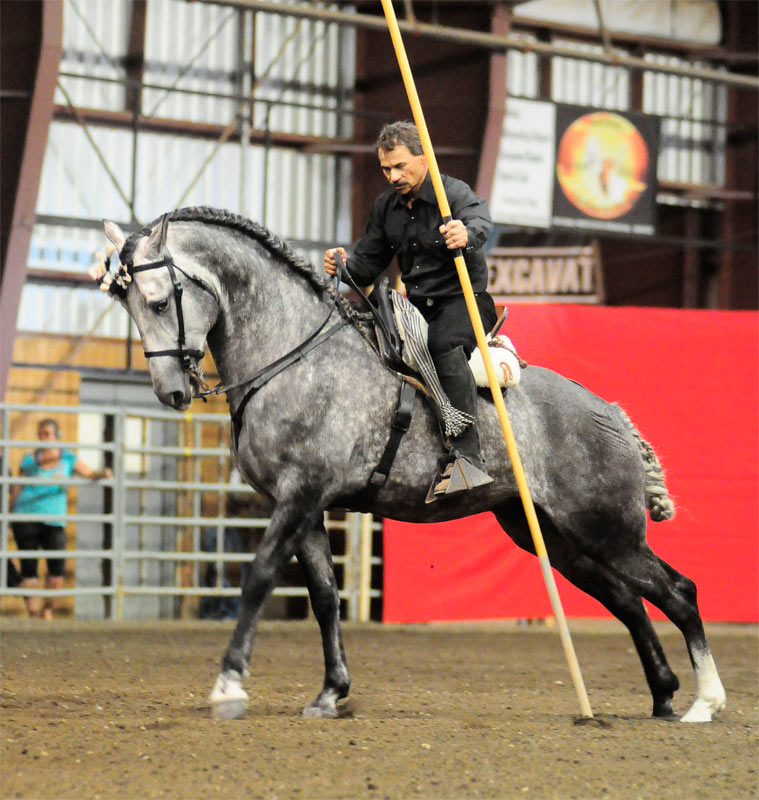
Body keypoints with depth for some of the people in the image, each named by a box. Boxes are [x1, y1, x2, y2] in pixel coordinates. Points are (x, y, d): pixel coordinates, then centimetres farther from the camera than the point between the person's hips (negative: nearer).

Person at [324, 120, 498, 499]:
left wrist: (466, 234, -59)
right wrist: (345, 265, -12)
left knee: (445, 344, -36)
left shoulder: (455, 193, -12)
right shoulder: (386, 206, 9)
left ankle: (466, 457, -45)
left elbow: (480, 220, -34)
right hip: (419, 308, 8)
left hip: (463, 301, -7)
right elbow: (369, 262, 12)